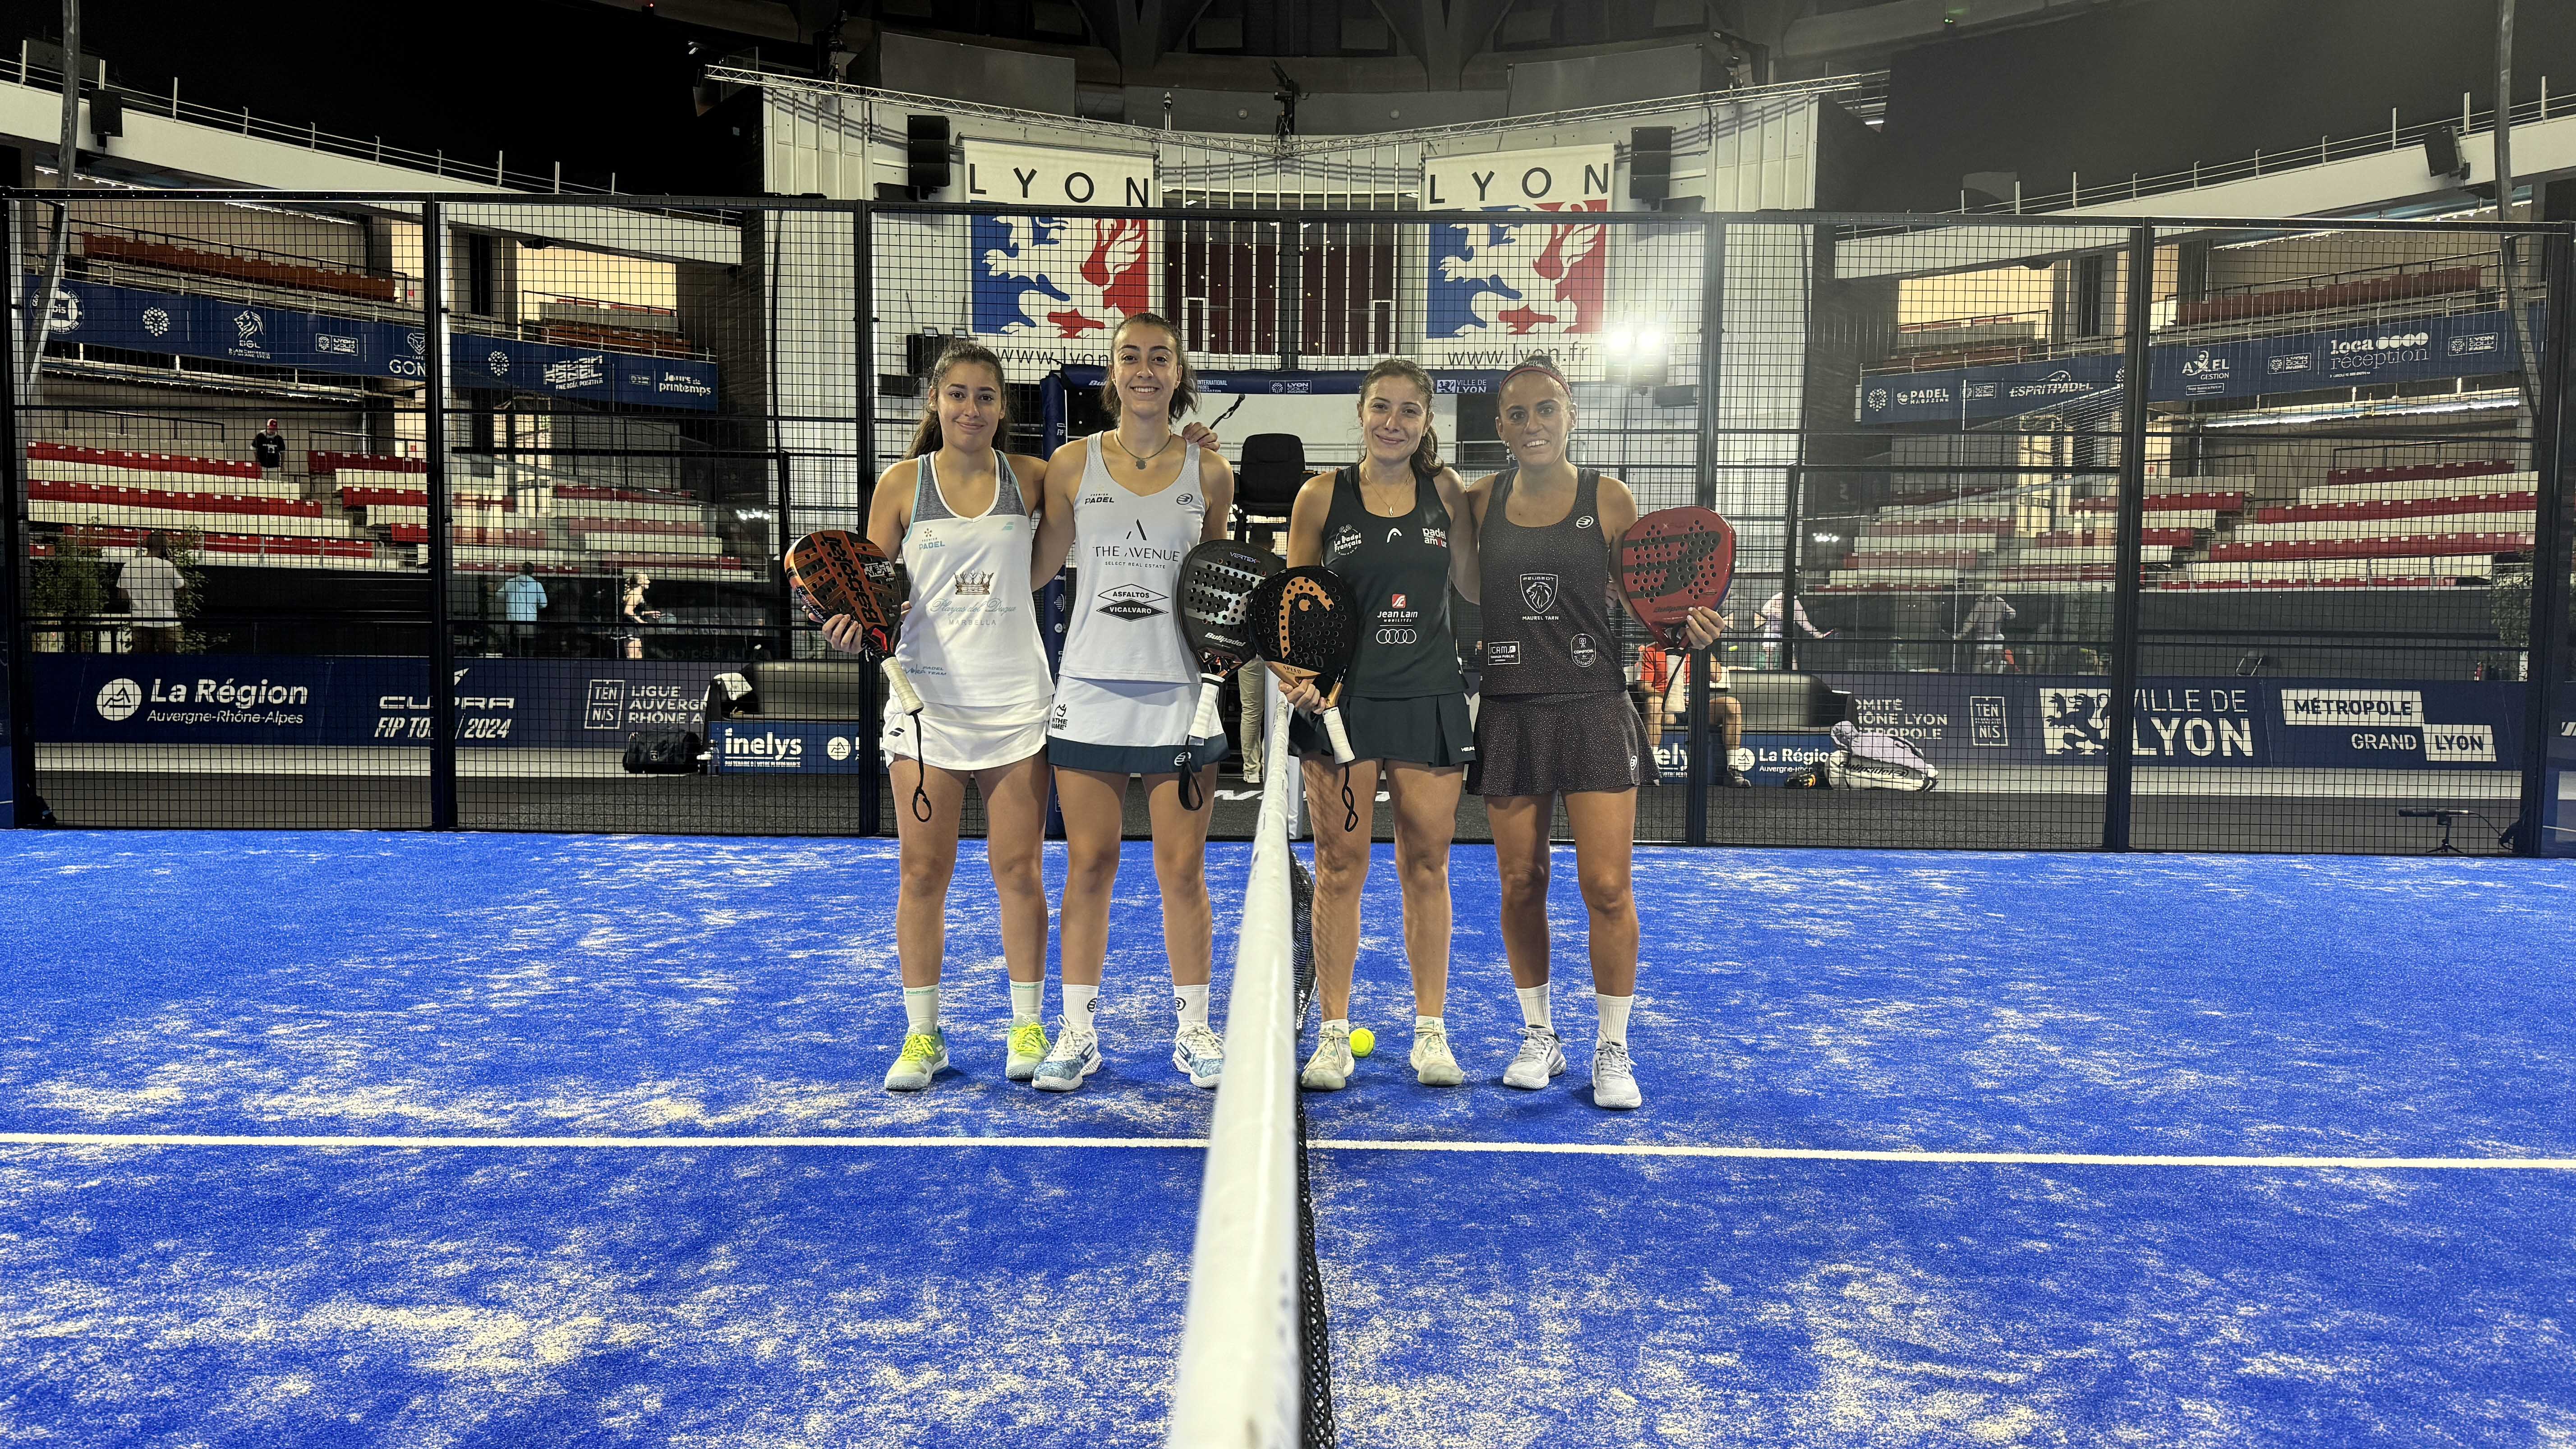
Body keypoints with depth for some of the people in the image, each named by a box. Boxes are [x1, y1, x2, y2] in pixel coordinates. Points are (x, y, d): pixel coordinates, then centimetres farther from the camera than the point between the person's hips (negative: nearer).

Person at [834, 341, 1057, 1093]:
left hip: (1015, 699, 0)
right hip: (927, 698, 0)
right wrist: (852, 623, -16)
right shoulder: (902, 484, 2)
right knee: (923, 872, 4)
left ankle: (1026, 1028, 19)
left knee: (1018, 869, 5)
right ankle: (922, 1035, 17)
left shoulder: (1030, 477, 3)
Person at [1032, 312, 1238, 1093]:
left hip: (1180, 695, 0)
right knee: (1088, 866, 5)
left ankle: (1193, 1027, 20)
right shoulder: (1073, 463, 3)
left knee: (1182, 870, 4)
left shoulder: (1209, 472, 4)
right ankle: (1078, 1029, 18)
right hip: (1090, 689, 0)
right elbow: (1032, 571, 8)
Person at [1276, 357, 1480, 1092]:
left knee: (1426, 865, 7)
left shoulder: (1445, 490, 7)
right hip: (1342, 697, -1)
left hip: (1429, 698, 2)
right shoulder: (1321, 496, 2)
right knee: (1339, 866, 2)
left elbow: (1474, 585, 12)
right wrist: (1297, 671, -11)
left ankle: (1431, 1031, 18)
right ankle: (1334, 1033, 14)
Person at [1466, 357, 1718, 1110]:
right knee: (1520, 884, 7)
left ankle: (1613, 1049, 13)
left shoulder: (1609, 499, 1)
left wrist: (1683, 624, -13)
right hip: (1510, 714, 2)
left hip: (1595, 712, -1)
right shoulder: (1480, 502, 4)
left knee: (1606, 886, -4)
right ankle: (1539, 1036, 26)